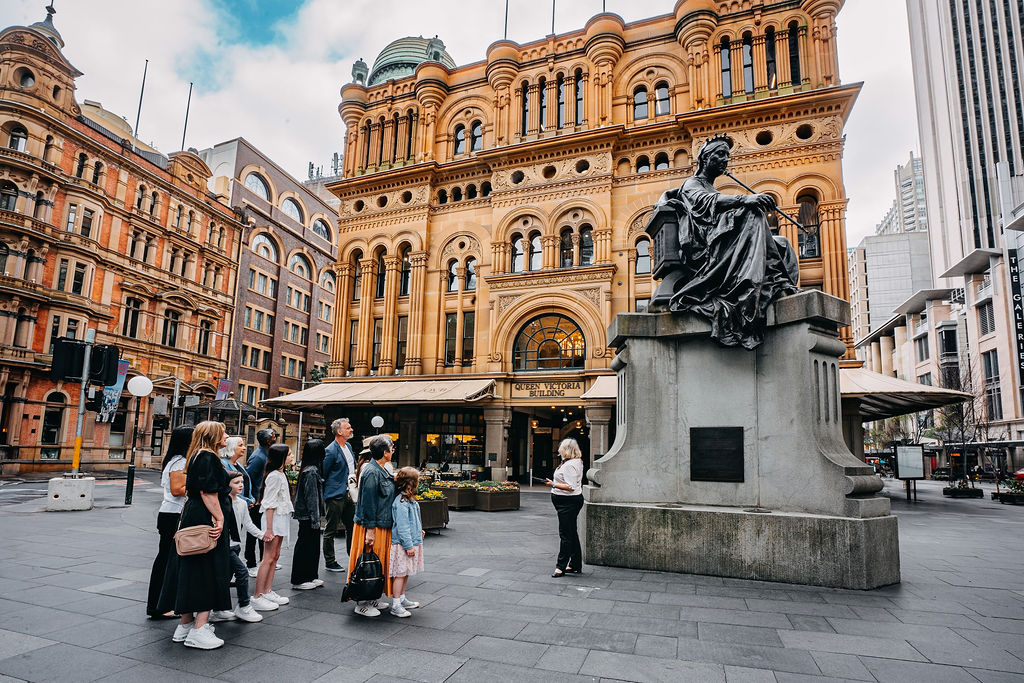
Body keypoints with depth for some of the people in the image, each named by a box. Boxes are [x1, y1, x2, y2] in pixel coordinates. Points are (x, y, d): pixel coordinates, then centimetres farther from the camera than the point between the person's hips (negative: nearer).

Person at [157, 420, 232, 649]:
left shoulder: (197, 456, 16)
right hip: (206, 521, -10)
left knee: (190, 573, 15)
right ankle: (199, 630, 0)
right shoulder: (208, 457, -15)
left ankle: (186, 625, 25)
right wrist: (219, 519, -19)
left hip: (191, 519, 10)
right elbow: (208, 492, -21)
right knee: (208, 573, -4)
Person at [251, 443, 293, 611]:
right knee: (268, 558, -6)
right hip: (274, 518, -10)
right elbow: (269, 504, -20)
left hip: (281, 519, 10)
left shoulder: (281, 474, 14)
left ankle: (267, 591, 21)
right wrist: (269, 529, -22)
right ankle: (257, 597, 0)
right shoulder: (274, 476, -17)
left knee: (275, 556, 13)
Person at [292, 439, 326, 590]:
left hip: (307, 516, 9)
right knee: (305, 546, 1)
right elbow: (311, 497, -20)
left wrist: (319, 516, 19)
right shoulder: (311, 471, -20)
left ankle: (311, 576, 27)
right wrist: (316, 519, -17)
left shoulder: (308, 469, 10)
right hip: (309, 516, -9)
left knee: (313, 546, 16)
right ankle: (299, 580, 12)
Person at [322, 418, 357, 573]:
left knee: (352, 527, 15)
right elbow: (322, 474, -13)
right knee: (331, 530, 5)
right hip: (335, 496, -8)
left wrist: (352, 476, 9)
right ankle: (330, 562, 17)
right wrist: (324, 495, -8)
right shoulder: (331, 451, -17)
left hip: (348, 495, 9)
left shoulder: (348, 447, 9)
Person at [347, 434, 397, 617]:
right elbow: (368, 502, -22)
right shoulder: (371, 472, -20)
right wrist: (370, 530, -22)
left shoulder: (381, 470, 10)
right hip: (372, 526, -10)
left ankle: (370, 599, 27)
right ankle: (362, 604, 11)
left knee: (376, 562, 16)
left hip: (381, 525, 10)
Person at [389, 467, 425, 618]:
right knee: (400, 573, -1)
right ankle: (395, 605, 7)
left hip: (411, 541, 10)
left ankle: (402, 598, 30)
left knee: (406, 572, 18)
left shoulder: (410, 499, 10)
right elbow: (402, 526, -22)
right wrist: (408, 545, -21)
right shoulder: (401, 502, -22)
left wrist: (418, 531, 18)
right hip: (402, 543, -10)